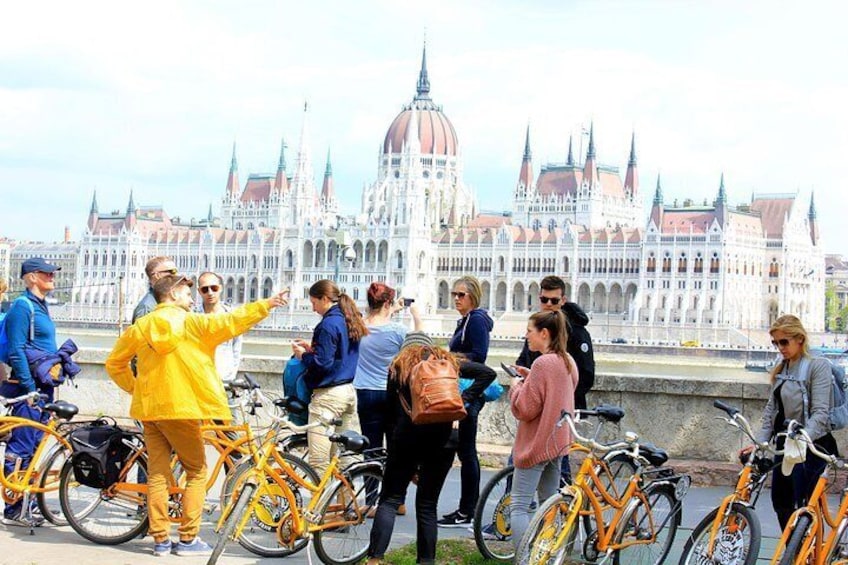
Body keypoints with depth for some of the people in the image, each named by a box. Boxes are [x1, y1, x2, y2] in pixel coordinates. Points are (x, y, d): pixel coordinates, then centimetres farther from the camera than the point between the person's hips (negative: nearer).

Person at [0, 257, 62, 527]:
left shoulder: (40, 307, 18)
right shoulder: (22, 306, -11)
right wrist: (30, 388, -20)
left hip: (43, 387, 9)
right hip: (29, 386, -9)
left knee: (33, 447, 12)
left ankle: (28, 505, 17)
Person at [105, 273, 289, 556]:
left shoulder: (140, 326, 7)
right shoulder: (191, 323, -6)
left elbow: (114, 364, 10)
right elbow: (231, 321, -6)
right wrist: (267, 304, -1)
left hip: (148, 409, 5)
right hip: (181, 408, -5)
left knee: (157, 474, 8)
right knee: (197, 472, 6)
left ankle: (160, 538, 9)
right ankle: (188, 539, 4)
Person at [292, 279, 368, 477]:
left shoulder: (329, 324, -13)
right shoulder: (350, 321, 14)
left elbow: (322, 363, -18)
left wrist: (302, 355, -1)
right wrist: (312, 348, 15)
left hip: (328, 394, -9)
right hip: (349, 392, 9)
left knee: (319, 461, -8)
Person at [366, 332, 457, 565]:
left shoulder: (399, 365, 15)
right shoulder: (447, 361, 21)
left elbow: (391, 409, 11)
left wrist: (391, 448, 17)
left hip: (408, 435, -2)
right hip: (443, 438, 2)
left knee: (390, 500, 3)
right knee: (427, 505, 10)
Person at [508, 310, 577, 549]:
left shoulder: (543, 363, -19)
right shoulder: (568, 361, 8)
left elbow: (525, 409, -19)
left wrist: (517, 386, -3)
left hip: (537, 443, -9)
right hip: (558, 441, 9)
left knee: (519, 507, -6)